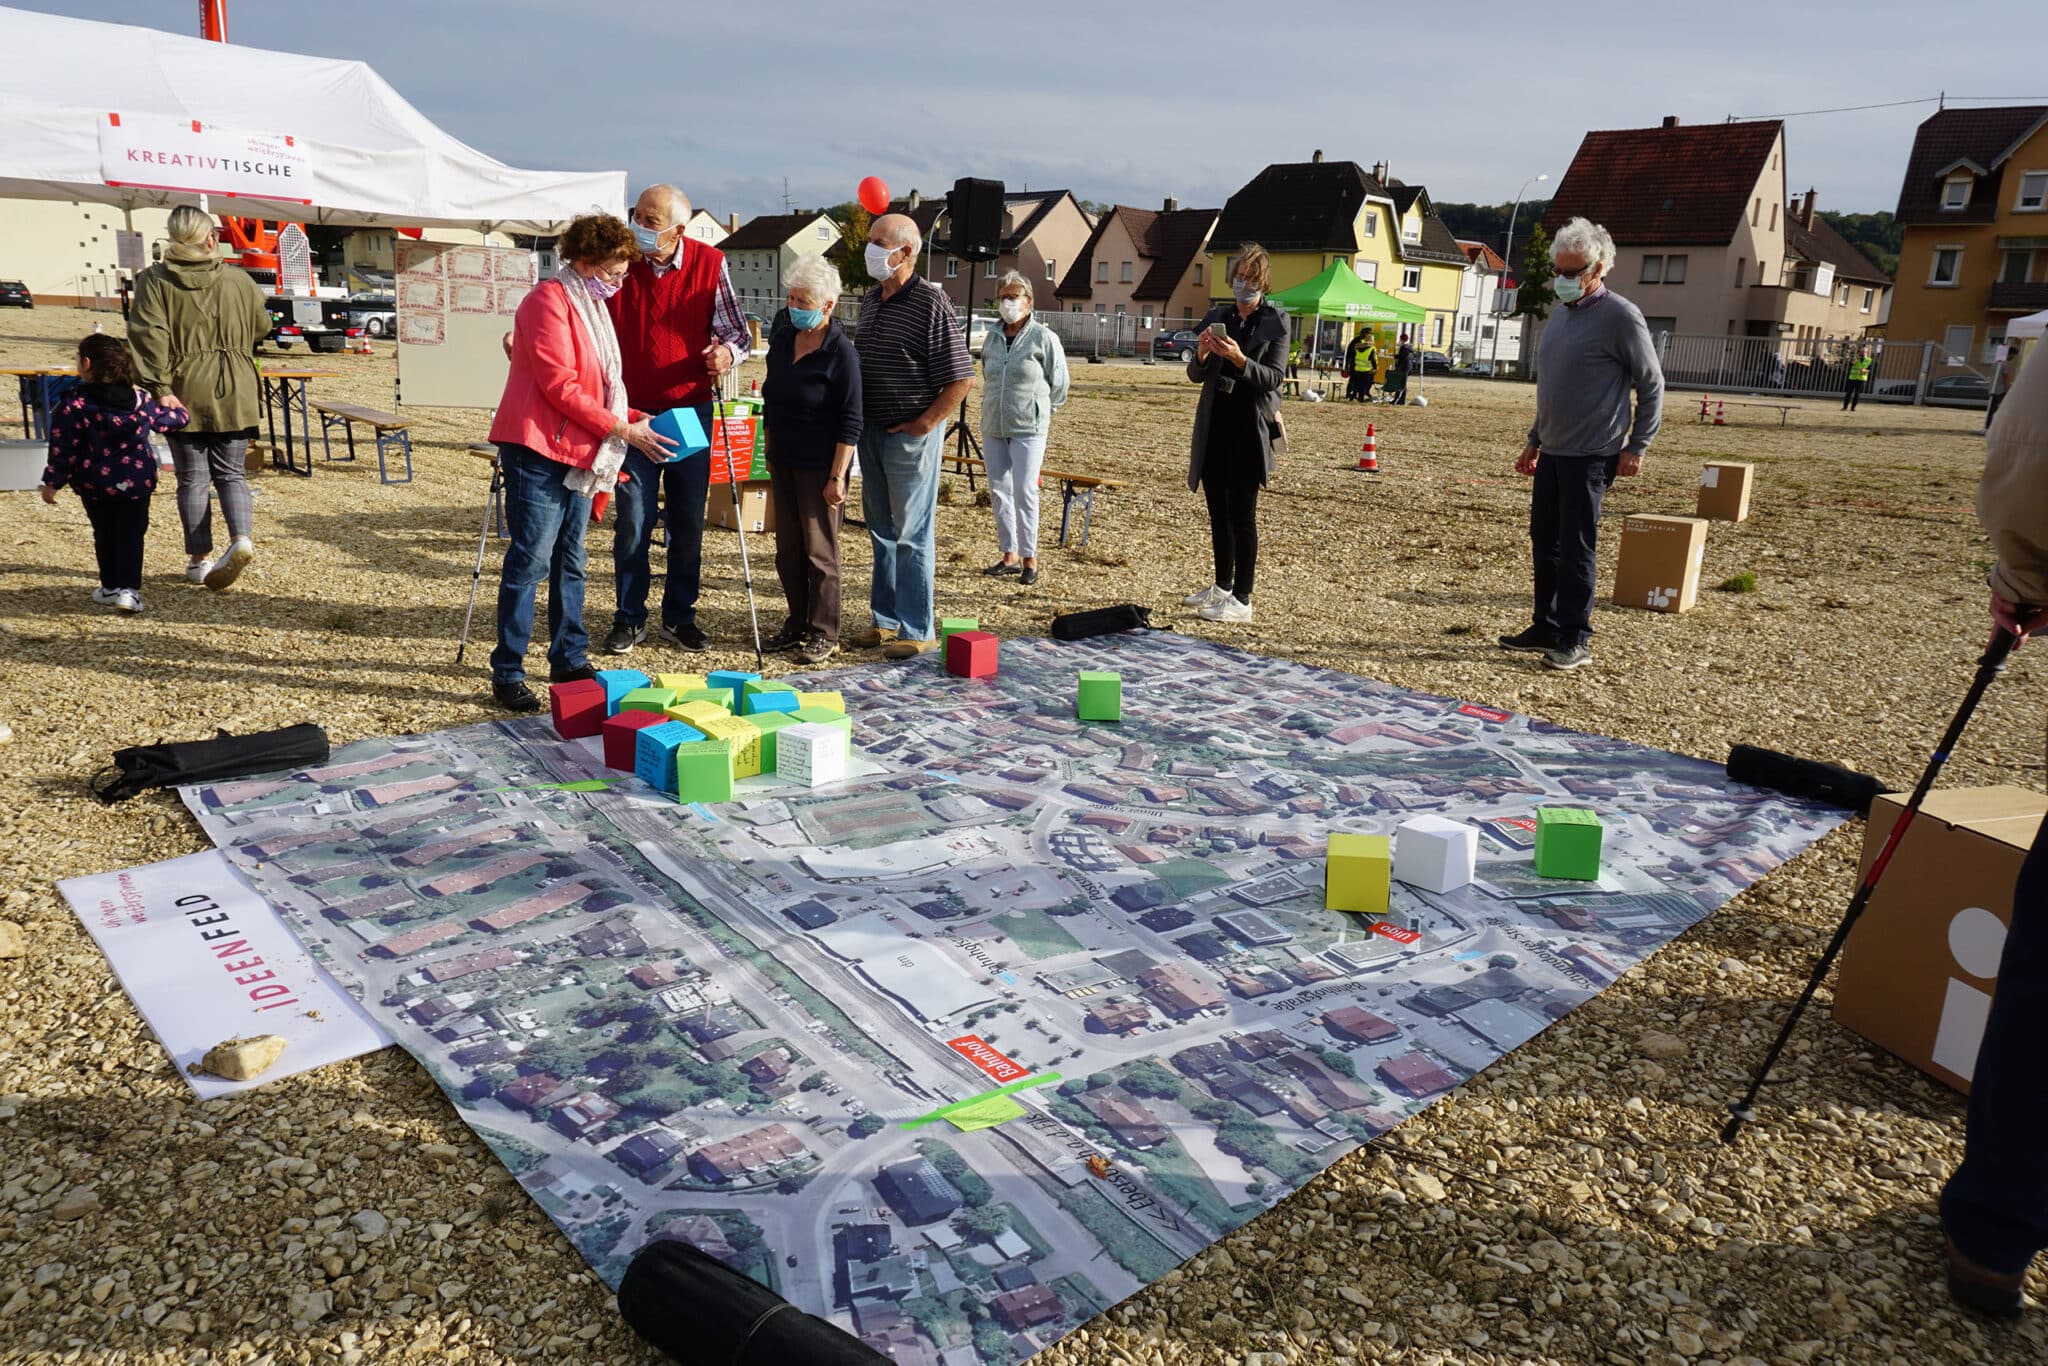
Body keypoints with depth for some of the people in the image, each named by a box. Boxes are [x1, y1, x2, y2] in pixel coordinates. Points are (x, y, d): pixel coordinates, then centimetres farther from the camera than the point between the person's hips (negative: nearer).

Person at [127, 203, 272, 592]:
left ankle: (199, 558, 14)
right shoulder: (238, 280, 0)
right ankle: (241, 538, -15)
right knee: (231, 473, 9)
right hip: (234, 394, 1)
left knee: (193, 479, 9)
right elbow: (262, 327, 12)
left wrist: (160, 388, -14)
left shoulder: (154, 280, -4)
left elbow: (149, 336, -13)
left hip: (185, 394, -1)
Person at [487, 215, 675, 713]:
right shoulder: (549, 301, -11)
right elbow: (560, 386, -18)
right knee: (531, 560, -7)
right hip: (538, 451, -9)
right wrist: (621, 429, -16)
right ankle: (507, 673, 1)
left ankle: (569, 660, 21)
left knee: (569, 561, 13)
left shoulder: (593, 307, 19)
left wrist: (635, 419, 7)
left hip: (577, 453, 9)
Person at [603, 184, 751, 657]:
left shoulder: (710, 264, -4)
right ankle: (629, 618, 14)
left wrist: (727, 351, -22)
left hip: (691, 409, 1)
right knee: (633, 519, 0)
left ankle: (680, 615, 22)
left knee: (689, 519, 8)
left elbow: (739, 332, 0)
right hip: (633, 411, -1)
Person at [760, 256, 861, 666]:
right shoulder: (782, 337, 7)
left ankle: (824, 634, 10)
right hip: (783, 462, 7)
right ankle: (797, 624, 24)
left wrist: (837, 476, -19)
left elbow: (850, 423, -15)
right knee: (787, 549, 12)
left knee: (820, 550, -1)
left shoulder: (842, 353, -14)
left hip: (819, 466, -7)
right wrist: (769, 452, 19)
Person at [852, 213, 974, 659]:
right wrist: (859, 421, 12)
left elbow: (962, 377, -15)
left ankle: (916, 630, 5)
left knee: (912, 534, -3)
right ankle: (886, 619, 25)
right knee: (881, 531, 14)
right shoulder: (871, 299, 11)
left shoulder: (931, 303, -13)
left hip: (912, 434, -8)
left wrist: (923, 425, -14)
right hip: (870, 431, 8)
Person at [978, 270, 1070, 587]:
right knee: (999, 493, 8)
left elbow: (1060, 383, -1)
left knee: (1024, 493, -8)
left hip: (1028, 430, -6)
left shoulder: (1044, 338, -6)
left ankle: (1029, 558, 2)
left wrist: (1041, 413, 4)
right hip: (993, 429, 6)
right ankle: (1009, 556, 18)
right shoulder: (993, 338, 11)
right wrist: (992, 410, 17)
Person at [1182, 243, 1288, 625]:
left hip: (1249, 426, -5)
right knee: (1217, 510, 12)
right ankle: (1223, 586, 26)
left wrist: (1240, 359, -26)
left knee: (1241, 513, -5)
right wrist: (1202, 354, -11)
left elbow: (1273, 377, -10)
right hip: (1214, 424, 5)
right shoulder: (1216, 317, 10)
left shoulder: (1275, 323, -2)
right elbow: (1195, 375, 10)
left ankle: (1241, 600, -1)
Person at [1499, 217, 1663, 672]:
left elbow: (1651, 386, -7)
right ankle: (1546, 626, 22)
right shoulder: (1562, 313, 14)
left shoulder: (1620, 317, -10)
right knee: (1545, 539, 12)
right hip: (1552, 451, 8)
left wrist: (1636, 447, -10)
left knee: (1576, 546, -5)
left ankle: (1575, 640, 3)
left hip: (1591, 455, -8)